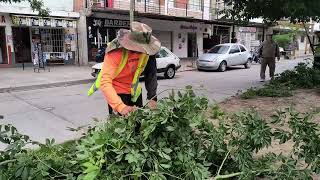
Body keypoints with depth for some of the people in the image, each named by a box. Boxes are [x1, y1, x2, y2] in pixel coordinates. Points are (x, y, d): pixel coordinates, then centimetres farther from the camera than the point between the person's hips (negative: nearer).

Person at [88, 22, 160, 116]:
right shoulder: (116, 52, -29)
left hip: (135, 91, 5)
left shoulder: (147, 50, -16)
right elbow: (105, 82, -36)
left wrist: (152, 97, -16)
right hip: (117, 92, -4)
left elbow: (151, 73, -7)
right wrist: (120, 106, -48)